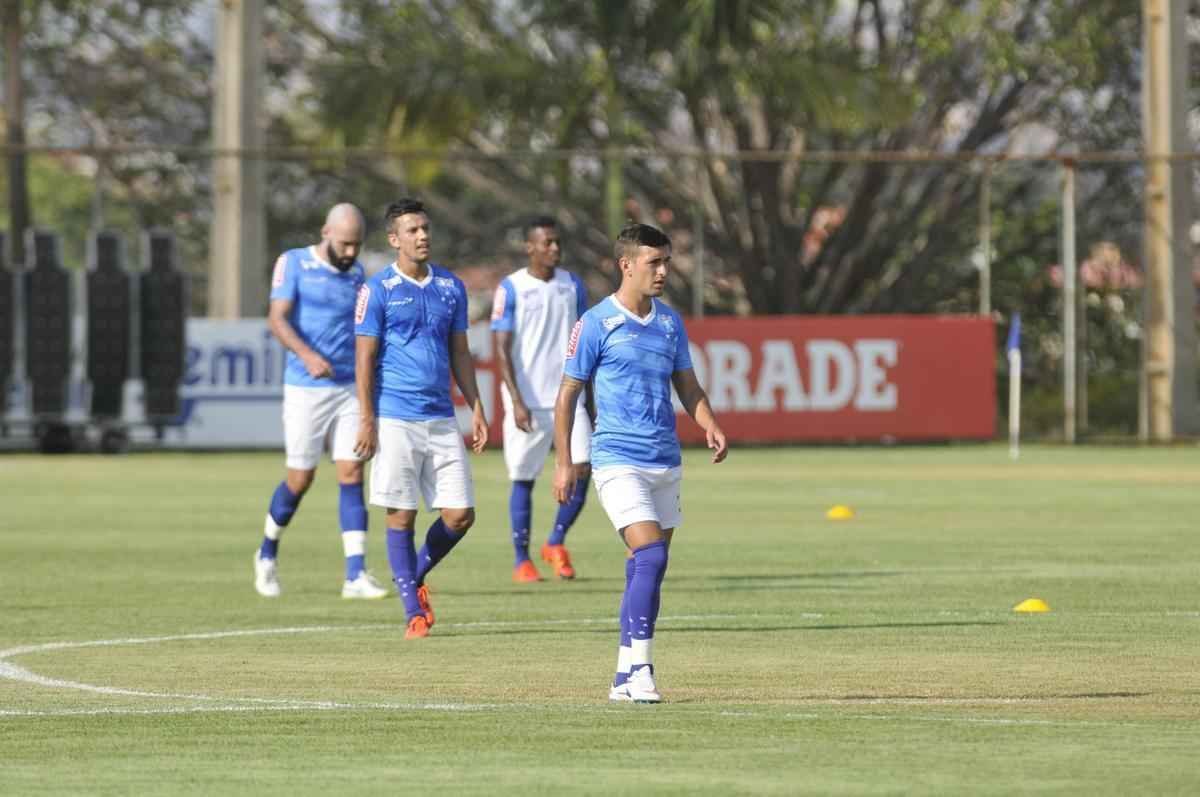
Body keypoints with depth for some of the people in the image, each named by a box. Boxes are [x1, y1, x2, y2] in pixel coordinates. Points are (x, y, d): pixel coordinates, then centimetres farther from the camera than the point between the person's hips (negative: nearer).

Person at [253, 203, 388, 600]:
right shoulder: (294, 264, -4)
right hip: (306, 389, -4)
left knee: (352, 476, -5)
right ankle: (268, 554, 25)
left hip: (351, 388, 4)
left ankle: (355, 575, -8)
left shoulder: (356, 273, 12)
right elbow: (277, 317, -15)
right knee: (300, 479, 0)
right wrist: (307, 355, -30)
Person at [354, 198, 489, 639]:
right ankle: (414, 611, 5)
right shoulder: (378, 290, -3)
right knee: (401, 516, -2)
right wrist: (367, 420, -10)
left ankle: (416, 576, 25)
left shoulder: (451, 287, 11)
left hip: (442, 419, 5)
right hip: (396, 420, -5)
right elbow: (365, 359, -4)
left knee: (460, 514, 0)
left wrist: (476, 408, 10)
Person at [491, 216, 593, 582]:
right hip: (528, 401, -3)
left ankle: (556, 543, 12)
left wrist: (589, 397, 14)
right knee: (523, 479, 2)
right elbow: (503, 349, -7)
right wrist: (517, 403, -15)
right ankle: (522, 561, 12)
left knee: (582, 469, -8)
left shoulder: (572, 286, 9)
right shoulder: (511, 289, -4)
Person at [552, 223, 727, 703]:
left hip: (665, 461, 6)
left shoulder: (670, 322, 11)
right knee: (650, 557, -20)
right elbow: (568, 394, -1)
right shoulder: (596, 324, -6)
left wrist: (710, 426, -1)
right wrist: (563, 462, -4)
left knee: (648, 567, 7)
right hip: (618, 460, -6)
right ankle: (638, 667, -18)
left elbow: (687, 385, 18)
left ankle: (627, 677, 14)